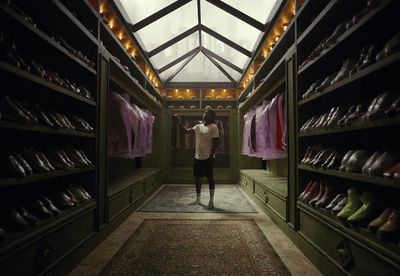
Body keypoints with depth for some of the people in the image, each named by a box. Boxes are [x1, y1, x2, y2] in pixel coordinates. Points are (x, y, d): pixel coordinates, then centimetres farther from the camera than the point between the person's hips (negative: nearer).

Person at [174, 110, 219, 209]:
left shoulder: (213, 127, -8)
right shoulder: (198, 126, 11)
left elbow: (215, 142, -12)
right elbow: (186, 131, 8)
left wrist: (211, 156, -17)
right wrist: (180, 122, -4)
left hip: (208, 158, -7)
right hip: (198, 157, 7)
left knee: (210, 178, 1)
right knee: (197, 177, 12)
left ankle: (211, 201, 12)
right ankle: (197, 199, 25)